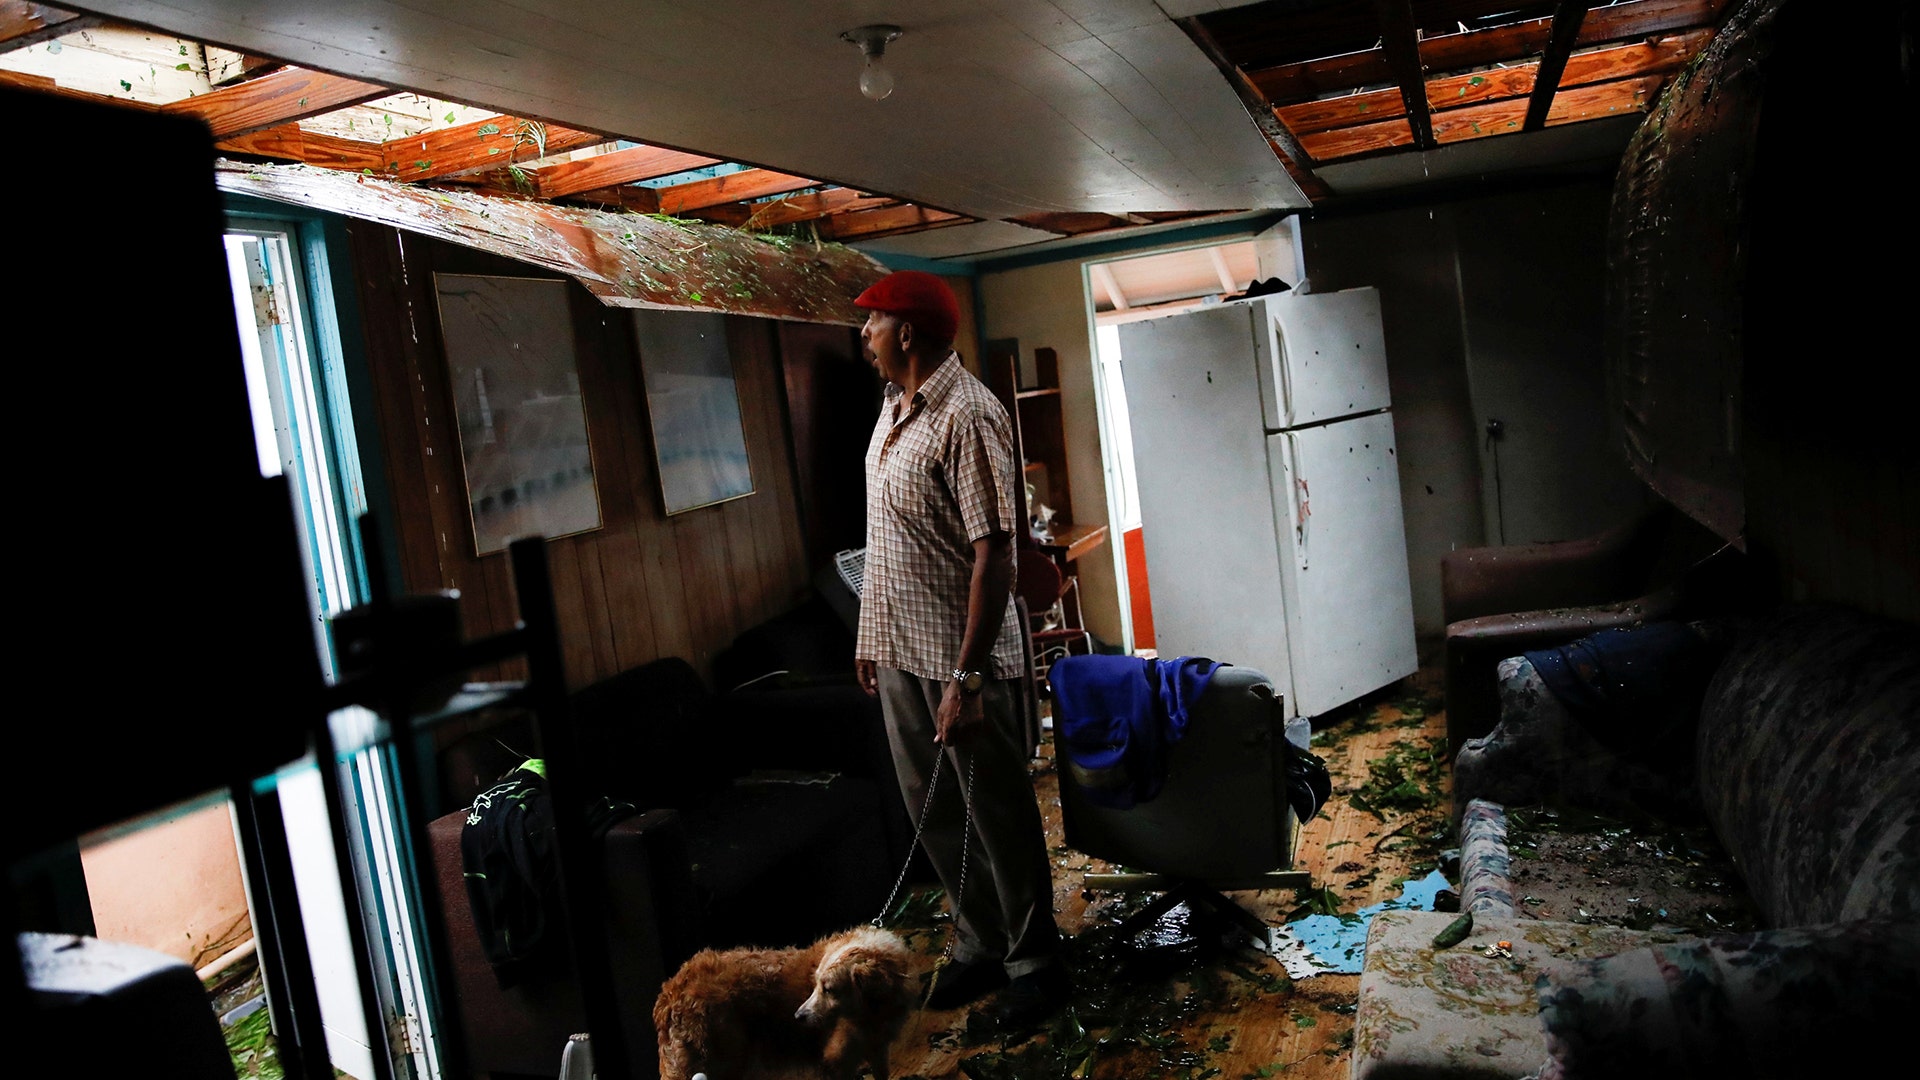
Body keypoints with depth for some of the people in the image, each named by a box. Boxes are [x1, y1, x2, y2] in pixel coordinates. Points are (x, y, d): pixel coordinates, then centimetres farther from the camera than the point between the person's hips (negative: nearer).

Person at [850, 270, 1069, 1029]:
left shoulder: (966, 414, -18)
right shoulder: (895, 406, 10)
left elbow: (994, 553, -22)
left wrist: (966, 677, -25)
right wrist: (872, 639, 18)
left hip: (958, 656, -9)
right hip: (898, 650, 9)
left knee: (997, 813, 6)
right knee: (932, 809, 17)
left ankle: (1034, 965, 23)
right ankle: (980, 947, 35)